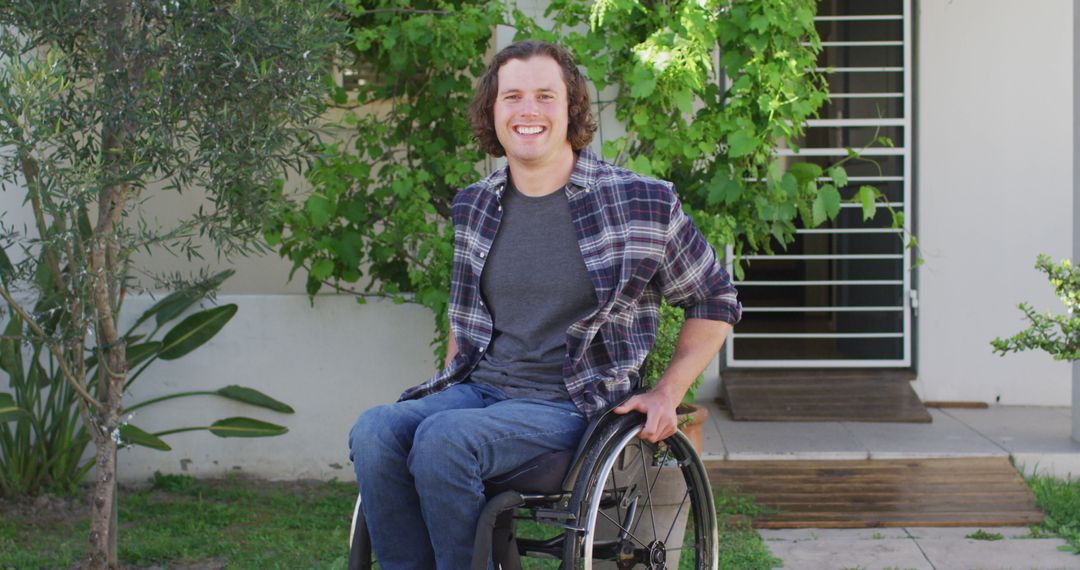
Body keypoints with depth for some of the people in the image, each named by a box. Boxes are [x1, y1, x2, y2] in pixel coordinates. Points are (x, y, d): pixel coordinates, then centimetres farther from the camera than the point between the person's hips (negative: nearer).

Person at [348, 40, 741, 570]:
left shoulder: (640, 205, -5)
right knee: (374, 431, -25)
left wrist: (667, 393, -2)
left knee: (442, 439, -31)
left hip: (573, 404, -5)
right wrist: (450, 380, 14)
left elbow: (715, 301, 7)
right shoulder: (474, 206, 9)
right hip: (478, 389, 5)